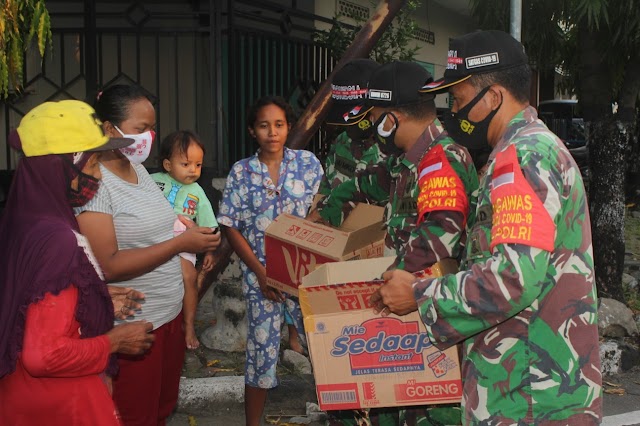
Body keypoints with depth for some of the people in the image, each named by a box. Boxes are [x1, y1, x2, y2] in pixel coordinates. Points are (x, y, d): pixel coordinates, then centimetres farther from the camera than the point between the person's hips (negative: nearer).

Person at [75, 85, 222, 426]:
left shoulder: (139, 169, 8)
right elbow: (107, 266, -25)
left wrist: (194, 237, -1)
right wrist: (180, 243, -24)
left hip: (169, 312, 8)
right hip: (132, 325, -8)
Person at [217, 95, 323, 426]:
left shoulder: (308, 163, 2)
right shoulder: (241, 172, 0)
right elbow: (231, 228, 0)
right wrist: (260, 272, -9)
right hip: (260, 275, -1)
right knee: (262, 350, 3)